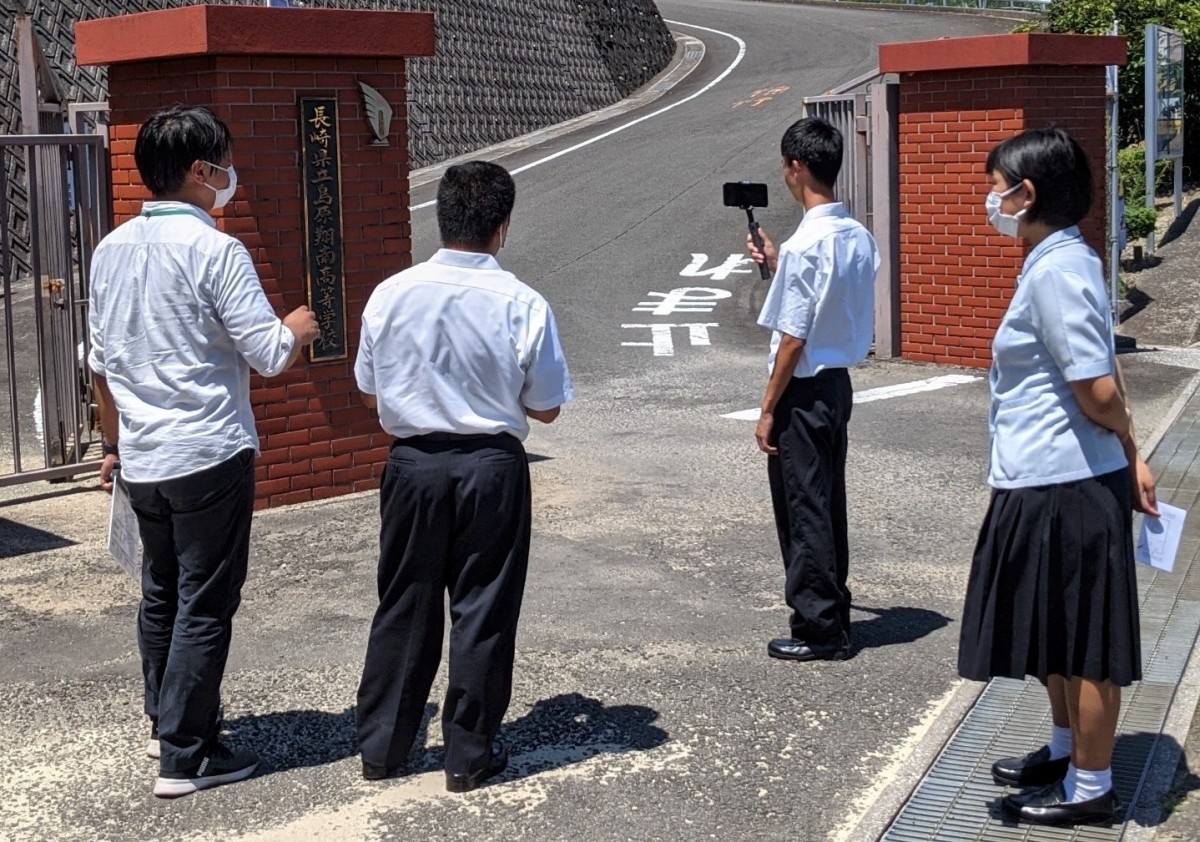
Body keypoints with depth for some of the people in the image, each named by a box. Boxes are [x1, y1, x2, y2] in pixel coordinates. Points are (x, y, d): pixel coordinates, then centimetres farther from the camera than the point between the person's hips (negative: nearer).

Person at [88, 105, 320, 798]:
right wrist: (299, 327, 5)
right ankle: (186, 757, 5)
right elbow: (270, 355, -17)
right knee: (205, 607, 1)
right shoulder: (215, 251, -15)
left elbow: (102, 362, 14)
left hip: (142, 460, 7)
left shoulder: (112, 250, 7)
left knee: (160, 595, 21)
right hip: (209, 455, -7)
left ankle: (166, 722, 35)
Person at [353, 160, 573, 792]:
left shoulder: (390, 295, -6)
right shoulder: (522, 306, -12)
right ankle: (470, 754, 17)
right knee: (482, 611, 9)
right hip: (491, 467, -2)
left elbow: (370, 392, 5)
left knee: (405, 606, 14)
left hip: (413, 464, 2)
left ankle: (381, 747, 23)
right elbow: (545, 409, -4)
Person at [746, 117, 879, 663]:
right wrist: (779, 267, 18)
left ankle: (818, 629, 9)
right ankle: (833, 613, 26)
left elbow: (794, 336, -20)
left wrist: (769, 408, -13)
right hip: (839, 382, 9)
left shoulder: (806, 244, -20)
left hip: (805, 389, -9)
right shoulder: (859, 238, 5)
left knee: (803, 509, 1)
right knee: (827, 503, 17)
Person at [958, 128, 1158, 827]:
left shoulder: (1055, 272, -20)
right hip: (1051, 484, 10)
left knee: (1083, 644, 4)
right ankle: (1066, 751, 40)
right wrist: (1131, 454, 6)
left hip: (1065, 490, -10)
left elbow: (1099, 391, -23)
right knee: (1057, 637, 23)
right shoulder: (1066, 262, 11)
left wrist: (1123, 448, -4)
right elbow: (1106, 378, 11)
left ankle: (1090, 788, 18)